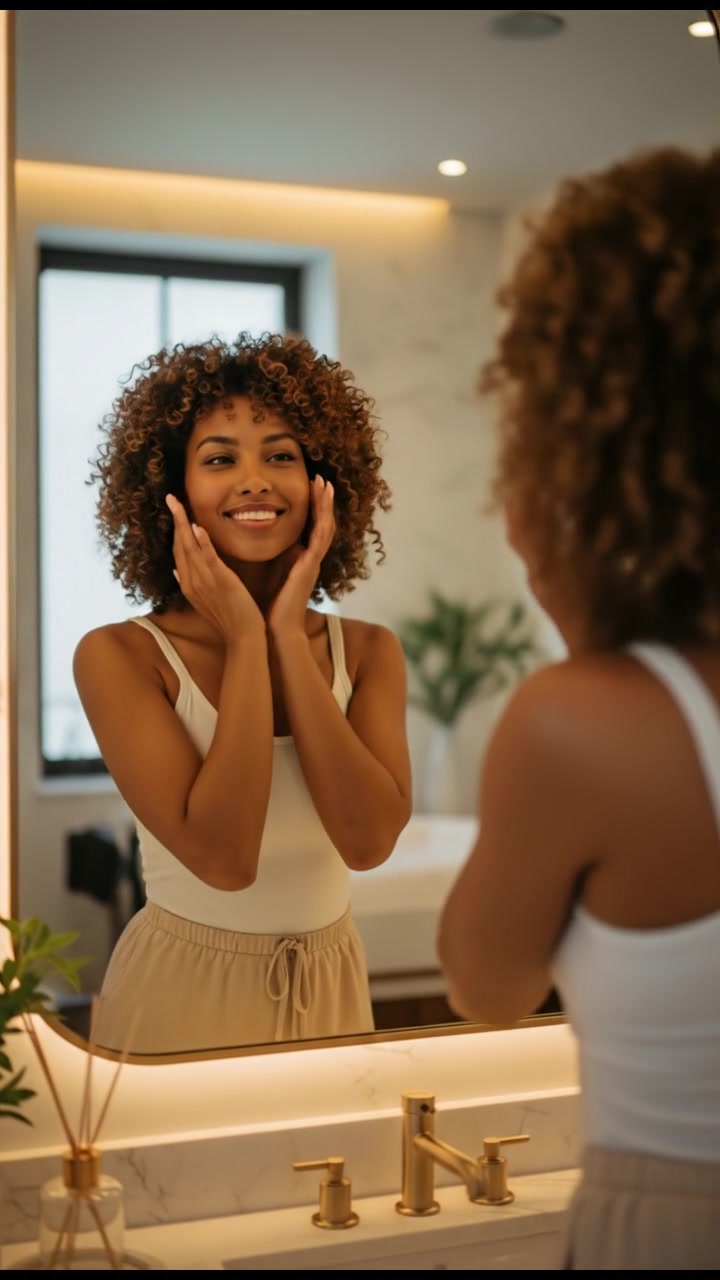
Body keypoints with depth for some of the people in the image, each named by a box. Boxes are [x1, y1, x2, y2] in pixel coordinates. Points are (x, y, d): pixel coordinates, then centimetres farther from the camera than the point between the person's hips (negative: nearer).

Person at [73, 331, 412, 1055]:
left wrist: (287, 635, -16)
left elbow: (369, 840, -18)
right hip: (182, 994, -3)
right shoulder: (118, 657, -14)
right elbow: (222, 858, -23)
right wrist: (245, 641, -19)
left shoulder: (369, 651, -3)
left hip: (332, 991, 3)